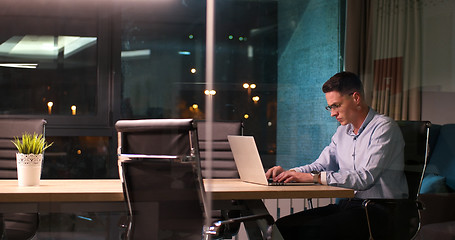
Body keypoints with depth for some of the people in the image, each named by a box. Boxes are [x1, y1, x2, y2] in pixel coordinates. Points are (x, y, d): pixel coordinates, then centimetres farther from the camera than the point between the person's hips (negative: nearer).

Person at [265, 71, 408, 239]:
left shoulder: (384, 128, -10)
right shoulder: (342, 131, 17)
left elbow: (365, 178, -21)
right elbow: (321, 165, 21)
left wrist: (313, 177, -23)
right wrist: (288, 172, 0)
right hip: (347, 205, 8)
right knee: (283, 226, -12)